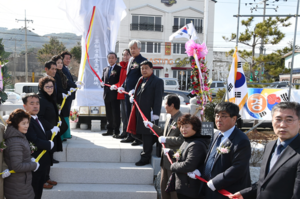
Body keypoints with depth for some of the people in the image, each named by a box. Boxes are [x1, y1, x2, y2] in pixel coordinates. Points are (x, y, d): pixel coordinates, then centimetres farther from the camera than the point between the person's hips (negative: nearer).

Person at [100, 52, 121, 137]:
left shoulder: (119, 69, -3)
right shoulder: (105, 69, 17)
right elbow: (102, 80, 22)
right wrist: (102, 83, 1)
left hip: (115, 94, -6)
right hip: (107, 94, 6)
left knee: (115, 113, -2)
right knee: (108, 114, 13)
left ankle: (116, 131, 5)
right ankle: (110, 130, 22)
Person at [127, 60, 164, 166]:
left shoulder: (157, 81, -8)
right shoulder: (141, 80, 15)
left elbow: (158, 99, -13)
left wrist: (155, 113, -19)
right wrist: (133, 97, 9)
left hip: (148, 113, -8)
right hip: (138, 112, 8)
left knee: (146, 135, 1)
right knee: (136, 132, 12)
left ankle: (145, 158, 15)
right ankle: (155, 140, 34)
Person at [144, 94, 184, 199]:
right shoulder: (169, 117, 9)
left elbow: (182, 139, -26)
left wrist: (166, 139, -21)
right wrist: (152, 126, 16)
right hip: (165, 158, 9)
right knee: (163, 185, 19)